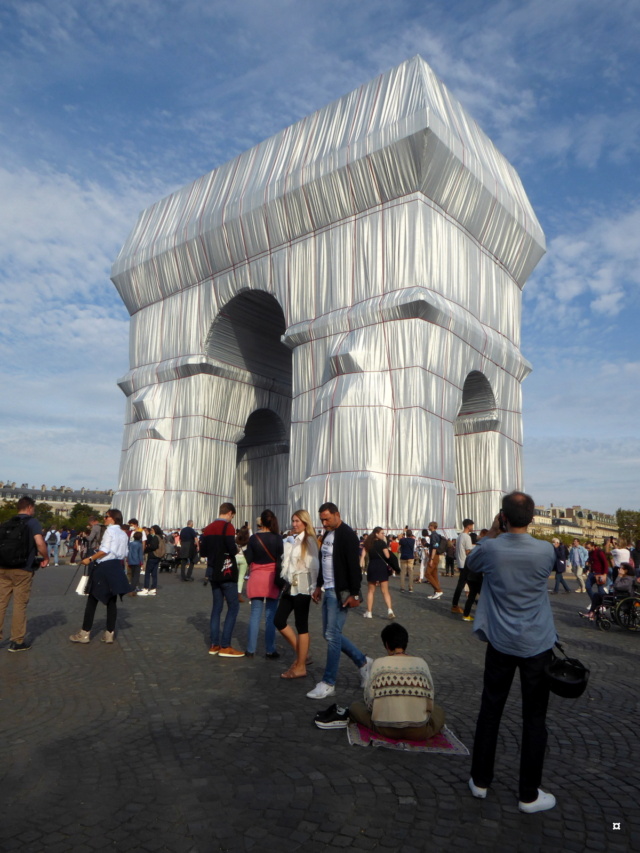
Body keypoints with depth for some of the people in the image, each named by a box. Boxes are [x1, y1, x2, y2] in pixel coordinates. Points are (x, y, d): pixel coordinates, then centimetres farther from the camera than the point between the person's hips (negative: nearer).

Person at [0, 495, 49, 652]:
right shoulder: (32, 522, -6)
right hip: (22, 570, -5)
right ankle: (17, 641, 11)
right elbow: (39, 543, -19)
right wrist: (45, 558, -3)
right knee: (20, 605, 4)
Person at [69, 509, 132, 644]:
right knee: (112, 601, 9)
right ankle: (109, 634, 12)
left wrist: (90, 559, -13)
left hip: (104, 567, -7)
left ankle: (85, 633, 7)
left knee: (92, 600, 2)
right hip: (117, 569, 7)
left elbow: (105, 550, -18)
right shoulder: (124, 534, 11)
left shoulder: (109, 531, -11)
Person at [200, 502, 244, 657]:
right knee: (233, 607, -2)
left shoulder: (208, 528, 10)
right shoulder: (227, 526, -12)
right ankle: (225, 646, -4)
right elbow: (232, 549, -21)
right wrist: (236, 550, -1)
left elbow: (202, 551, 12)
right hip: (226, 571, -8)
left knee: (217, 606, 13)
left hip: (213, 572, 8)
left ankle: (214, 644, 15)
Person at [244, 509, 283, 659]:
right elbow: (280, 559, -7)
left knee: (255, 614, 8)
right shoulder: (277, 538, -7)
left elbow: (249, 559, -2)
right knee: (271, 615, 5)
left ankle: (251, 650, 12)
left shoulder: (253, 538, -3)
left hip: (256, 578, 1)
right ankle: (270, 651, 9)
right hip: (272, 578, -1)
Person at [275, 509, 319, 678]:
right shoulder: (291, 540, 12)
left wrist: (313, 588, -15)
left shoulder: (309, 541, -10)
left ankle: (301, 667, 11)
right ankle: (301, 654, 23)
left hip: (302, 587, -8)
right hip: (290, 586, 8)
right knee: (279, 620, 7)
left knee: (301, 625, 1)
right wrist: (285, 579, 13)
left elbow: (313, 565, -13)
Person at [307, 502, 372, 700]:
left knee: (332, 635, -6)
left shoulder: (347, 535, -15)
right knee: (329, 634, 13)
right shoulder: (327, 534, 12)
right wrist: (319, 586, 20)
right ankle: (363, 661, 28)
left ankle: (328, 683, 6)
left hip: (340, 593, -9)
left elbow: (354, 566, -19)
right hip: (328, 591, 9)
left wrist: (354, 594, -21)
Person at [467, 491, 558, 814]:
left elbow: (471, 563, 10)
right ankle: (529, 795, 21)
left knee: (490, 711, 14)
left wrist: (492, 533, 10)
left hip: (501, 643, 1)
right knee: (534, 718, 10)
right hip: (537, 645, -1)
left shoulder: (491, 549, -13)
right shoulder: (546, 550, -14)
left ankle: (480, 781, 27)